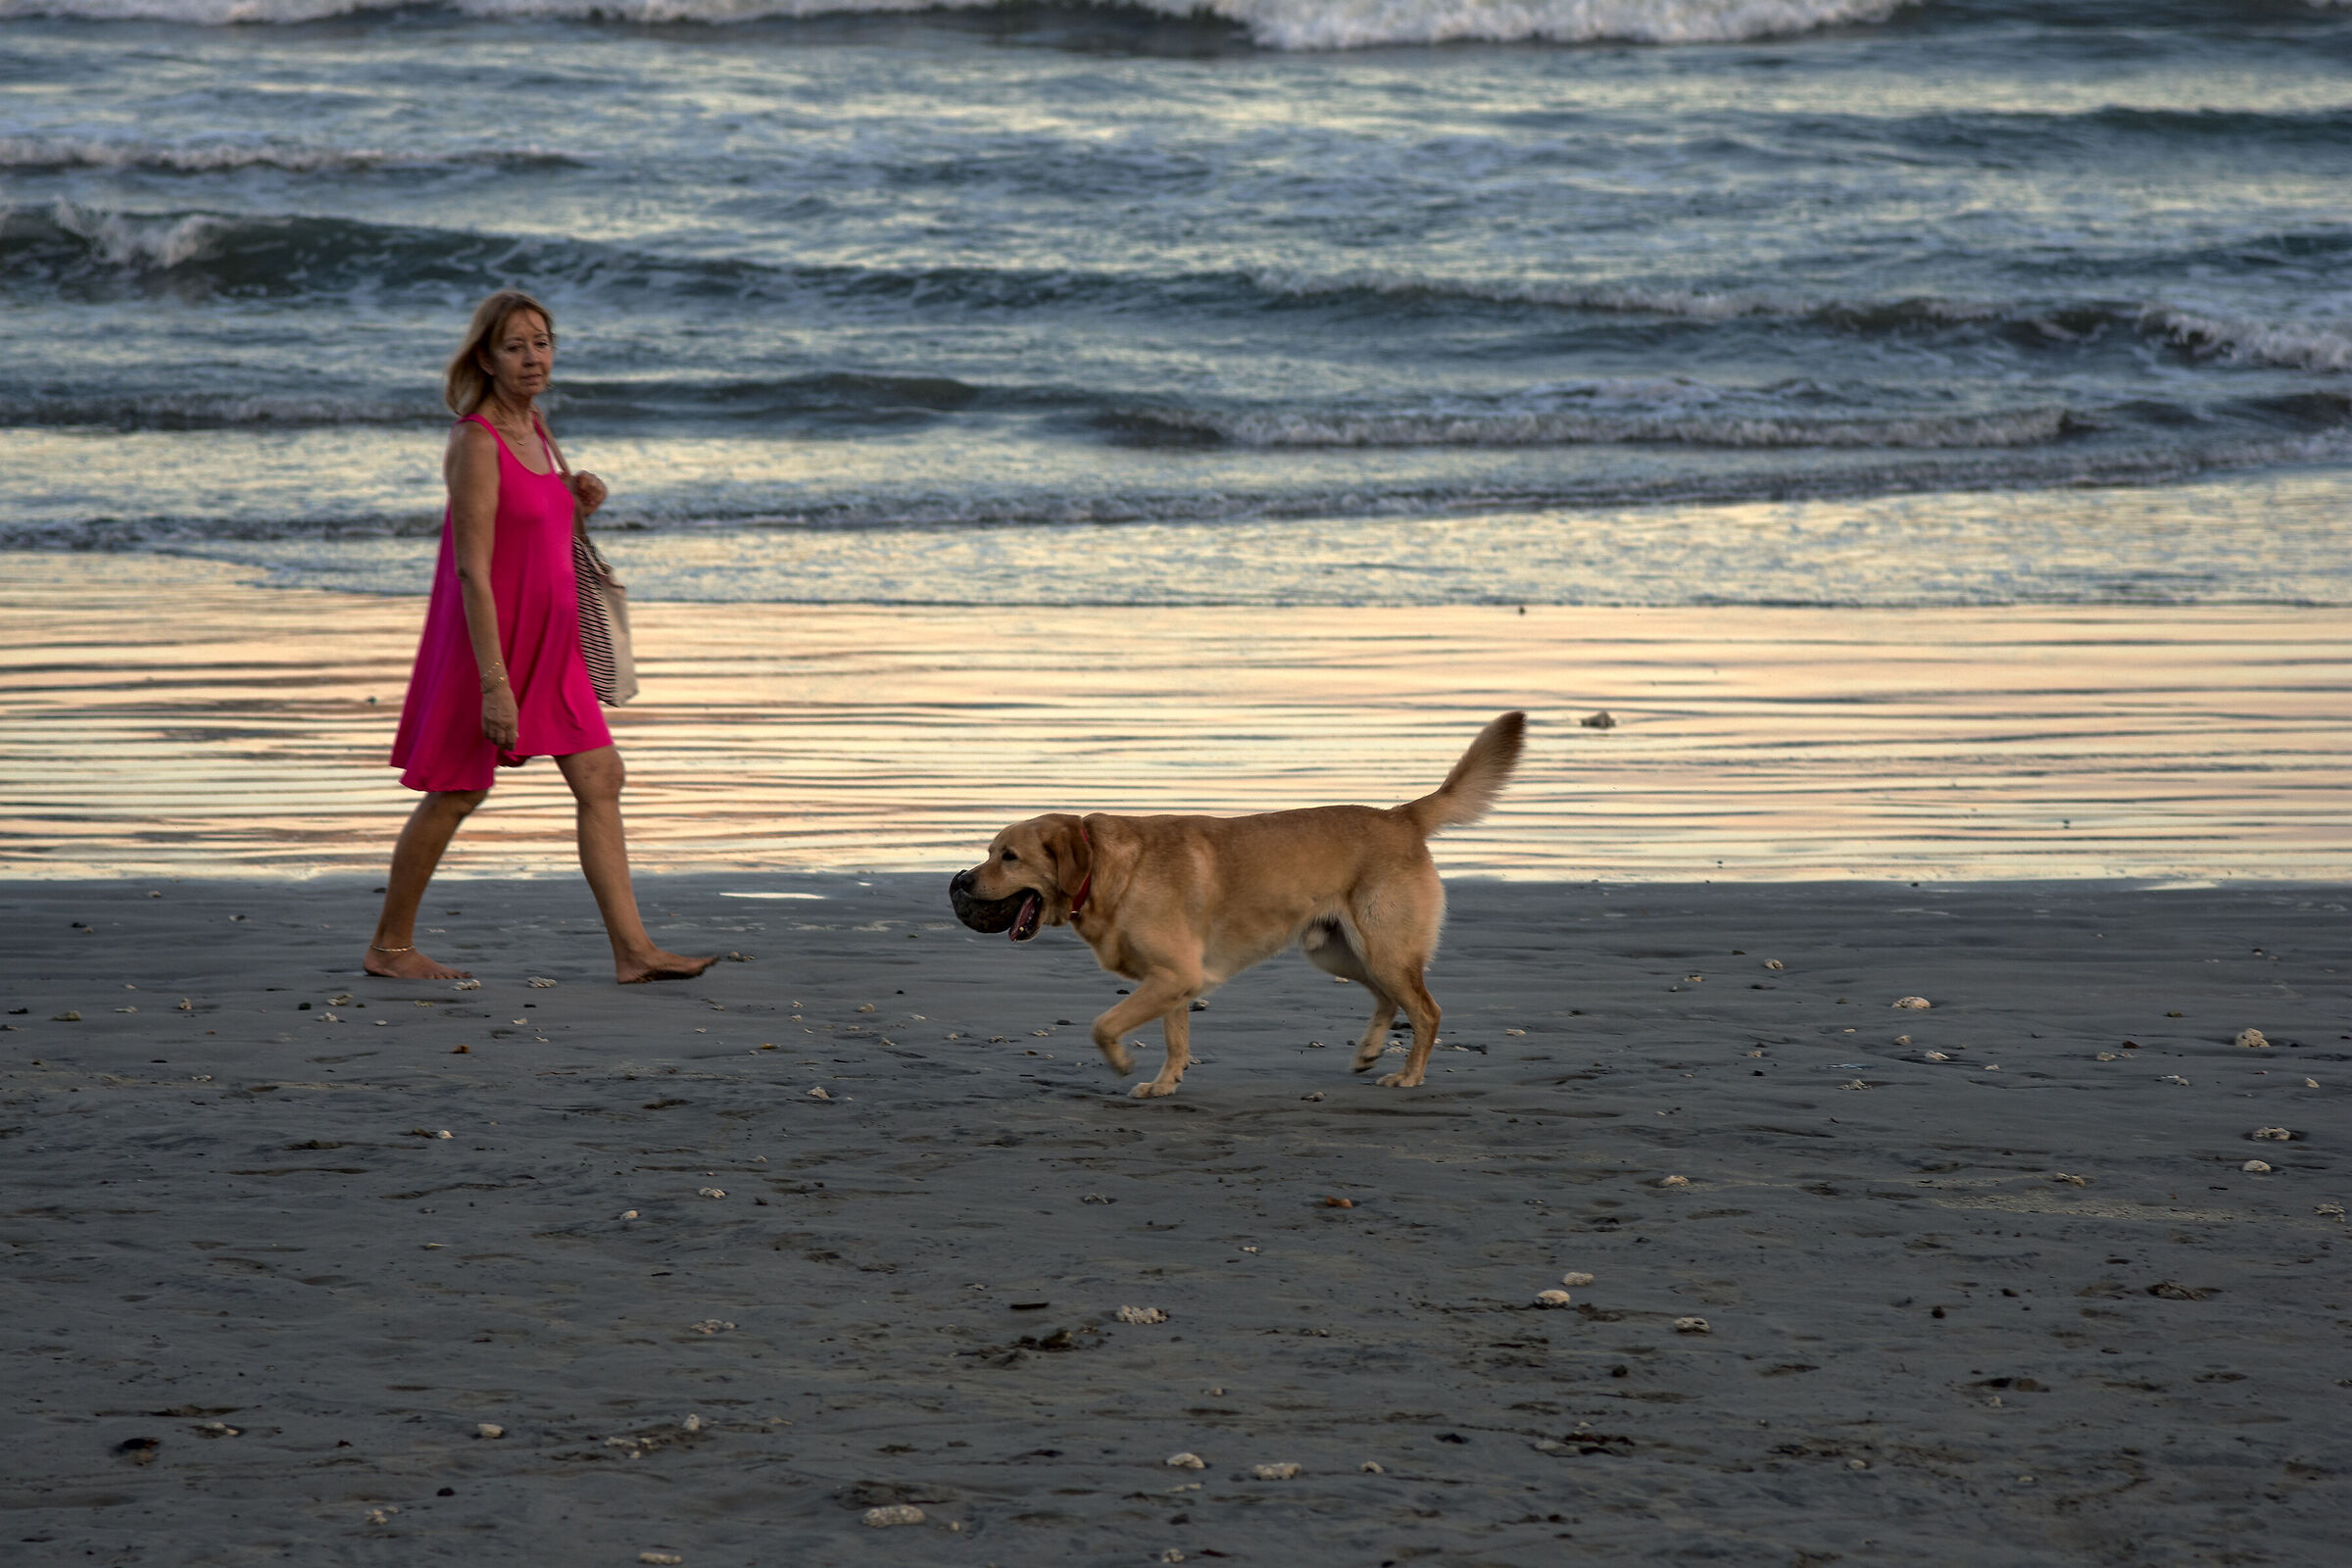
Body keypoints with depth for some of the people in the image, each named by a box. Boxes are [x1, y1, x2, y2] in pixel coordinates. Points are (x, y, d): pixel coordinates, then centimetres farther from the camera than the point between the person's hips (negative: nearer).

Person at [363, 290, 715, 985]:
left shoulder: (534, 431, 9)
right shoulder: (476, 442, -18)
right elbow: (472, 568, -22)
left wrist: (578, 505, 1)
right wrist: (494, 681, -25)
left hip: (548, 641, 8)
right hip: (488, 637, -8)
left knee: (601, 779, 2)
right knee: (457, 792, 3)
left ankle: (633, 949, 2)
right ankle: (390, 946, 17)